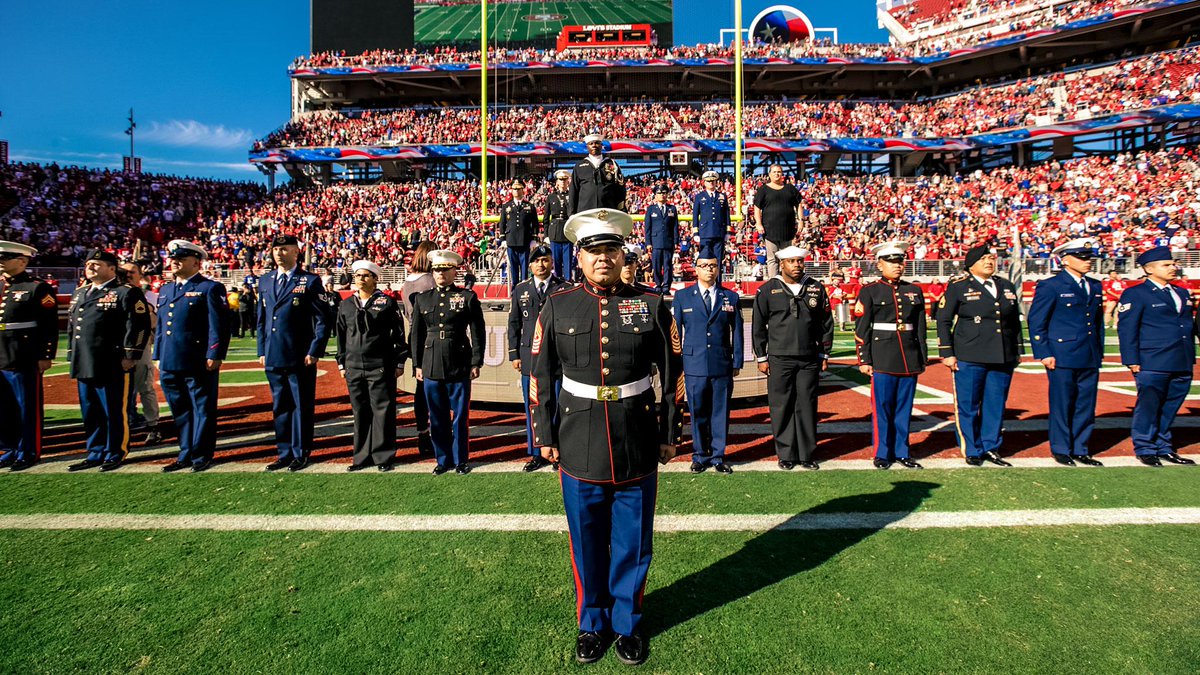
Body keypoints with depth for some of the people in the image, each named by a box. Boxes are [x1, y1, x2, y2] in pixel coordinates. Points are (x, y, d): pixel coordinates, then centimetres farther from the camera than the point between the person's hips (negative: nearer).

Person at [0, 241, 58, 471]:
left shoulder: (38, 288, -7)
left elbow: (50, 325, -11)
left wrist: (46, 356, -14)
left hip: (24, 360, -7)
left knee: (28, 408, 2)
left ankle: (28, 452, 12)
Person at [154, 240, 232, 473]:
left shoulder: (210, 288, -4)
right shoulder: (165, 290, 19)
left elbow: (219, 325, -11)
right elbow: (160, 326, 22)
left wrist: (214, 356, -17)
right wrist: (159, 356, 16)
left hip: (199, 364, -7)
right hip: (170, 364, 7)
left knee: (202, 409, 2)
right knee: (180, 411, 14)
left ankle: (201, 456, 11)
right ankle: (186, 454, 24)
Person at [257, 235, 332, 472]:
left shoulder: (310, 281, -4)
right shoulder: (265, 281, 13)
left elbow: (323, 319, -6)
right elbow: (262, 319, 18)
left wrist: (315, 352, -11)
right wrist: (262, 351, 11)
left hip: (300, 358, -5)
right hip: (273, 357, 5)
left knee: (302, 407, 3)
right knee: (280, 407, 12)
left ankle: (301, 454, 14)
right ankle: (285, 453, 23)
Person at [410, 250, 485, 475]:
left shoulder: (468, 297, 1)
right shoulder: (422, 299, 10)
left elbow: (478, 333, 0)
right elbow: (416, 334, 12)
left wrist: (476, 363, -4)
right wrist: (417, 364, 8)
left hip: (459, 367, -3)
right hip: (431, 368, 3)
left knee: (459, 416, 5)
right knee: (437, 418, 10)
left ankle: (460, 460, 19)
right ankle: (443, 459, 23)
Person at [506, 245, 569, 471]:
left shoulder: (565, 289, 1)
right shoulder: (520, 290, 9)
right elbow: (514, 323, 11)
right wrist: (514, 355, 5)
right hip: (529, 359, 3)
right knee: (532, 409, 9)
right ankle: (537, 453, 21)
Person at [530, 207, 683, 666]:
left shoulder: (651, 305, -2)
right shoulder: (557, 307, 0)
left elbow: (672, 375, 2)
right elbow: (541, 376, 3)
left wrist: (670, 434, 2)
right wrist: (545, 435, 2)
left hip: (638, 446, 0)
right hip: (578, 445, 1)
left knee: (633, 543, 12)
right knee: (587, 542, 14)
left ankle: (627, 623, 35)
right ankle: (592, 623, 36)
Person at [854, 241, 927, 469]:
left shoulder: (915, 291, 12)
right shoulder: (869, 291, 0)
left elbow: (921, 329, 15)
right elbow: (861, 329, -3)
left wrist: (922, 358, 12)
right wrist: (864, 360, -8)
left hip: (909, 359, 4)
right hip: (883, 359, -4)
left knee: (904, 408, 8)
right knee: (883, 408, 0)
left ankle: (901, 452, 19)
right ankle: (882, 454, 11)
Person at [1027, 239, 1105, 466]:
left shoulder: (1095, 287, 15)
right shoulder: (1050, 286, -6)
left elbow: (1098, 321, 21)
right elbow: (1035, 322, -8)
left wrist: (1099, 351, 15)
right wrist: (1043, 354, -12)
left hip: (1090, 358, 6)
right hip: (1062, 356, -6)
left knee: (1086, 407, 10)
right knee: (1062, 406, 2)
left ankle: (1080, 450, 21)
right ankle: (1061, 450, 14)